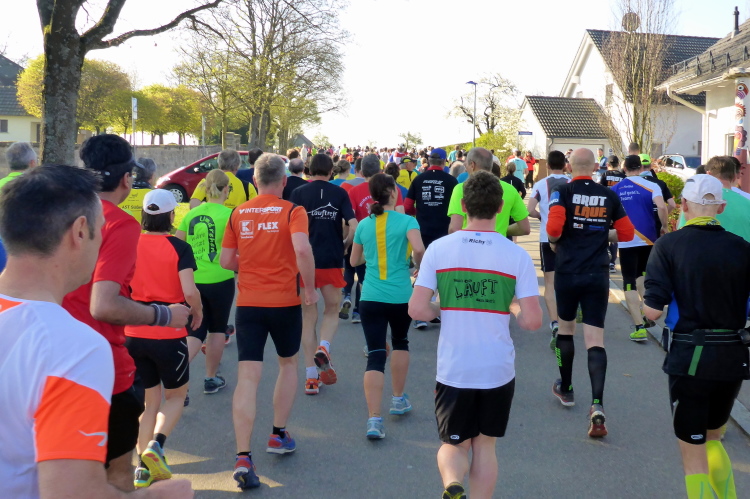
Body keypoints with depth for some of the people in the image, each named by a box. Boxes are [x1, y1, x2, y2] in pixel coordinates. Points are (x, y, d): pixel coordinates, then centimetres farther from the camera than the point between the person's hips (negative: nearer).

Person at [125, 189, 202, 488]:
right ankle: (156, 444, -8)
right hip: (168, 333, -3)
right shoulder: (179, 248, -9)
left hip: (133, 332, 4)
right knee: (176, 396, 17)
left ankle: (144, 468, 12)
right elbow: (189, 291, -17)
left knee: (150, 400, 17)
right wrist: (197, 312, 3)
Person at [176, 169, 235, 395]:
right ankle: (211, 378, 26)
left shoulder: (191, 214, 4)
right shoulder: (228, 214, -10)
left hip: (191, 279, 4)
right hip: (220, 279, -4)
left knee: (194, 332, 9)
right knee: (217, 329, 15)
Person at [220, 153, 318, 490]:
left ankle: (243, 458, -11)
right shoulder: (292, 212, -6)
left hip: (248, 303, 2)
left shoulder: (238, 214, 5)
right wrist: (310, 288, -10)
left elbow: (226, 261, 7)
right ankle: (278, 435, 27)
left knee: (248, 378, -2)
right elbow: (302, 250, -23)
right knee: (288, 364, 23)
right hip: (285, 301, -1)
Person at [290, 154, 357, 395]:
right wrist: (343, 247, 10)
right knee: (332, 310, 19)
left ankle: (311, 377, 8)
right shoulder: (339, 193, 2)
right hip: (332, 261, 0)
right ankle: (323, 347, -11)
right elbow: (353, 227, -8)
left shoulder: (299, 193, 0)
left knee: (309, 316, 9)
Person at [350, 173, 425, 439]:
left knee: (375, 355, -2)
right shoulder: (406, 221, -5)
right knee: (400, 342, 25)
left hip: (370, 298, 2)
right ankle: (399, 399, 36)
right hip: (400, 296, -2)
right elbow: (419, 249, -21)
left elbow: (354, 261, 16)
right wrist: (420, 265, -1)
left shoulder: (364, 225, 7)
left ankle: (374, 419, -11)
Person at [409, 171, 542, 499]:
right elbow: (532, 321, -9)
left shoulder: (438, 249, -6)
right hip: (499, 371, 1)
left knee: (453, 445, 15)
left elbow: (416, 310, -9)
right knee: (485, 446, 19)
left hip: (453, 370, 0)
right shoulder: (517, 255, -7)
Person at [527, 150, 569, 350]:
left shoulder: (540, 184, -3)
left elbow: (530, 210, -11)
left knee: (550, 283, 0)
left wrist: (542, 216, 8)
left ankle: (555, 324, -16)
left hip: (548, 237, -2)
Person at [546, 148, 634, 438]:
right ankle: (597, 405, -18)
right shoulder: (609, 196, 6)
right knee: (595, 340, -2)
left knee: (565, 329, 20)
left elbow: (554, 228, -19)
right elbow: (626, 233, 10)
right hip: (598, 276, 2)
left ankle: (565, 389, 34)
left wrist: (554, 241, 2)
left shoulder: (562, 192, -5)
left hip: (567, 272, -1)